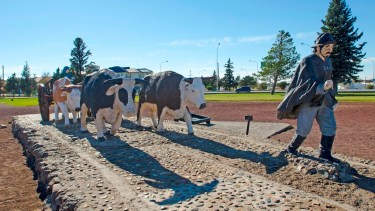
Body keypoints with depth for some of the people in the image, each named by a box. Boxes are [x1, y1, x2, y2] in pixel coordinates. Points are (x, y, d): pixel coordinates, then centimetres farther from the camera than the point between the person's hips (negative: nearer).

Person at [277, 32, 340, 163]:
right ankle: (290, 150, 17)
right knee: (303, 130, -4)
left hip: (324, 100, 7)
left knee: (330, 128, 5)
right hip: (308, 100, -7)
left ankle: (325, 154, 19)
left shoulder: (328, 61, 9)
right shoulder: (308, 62, -15)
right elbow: (310, 84, -26)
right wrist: (323, 87, -45)